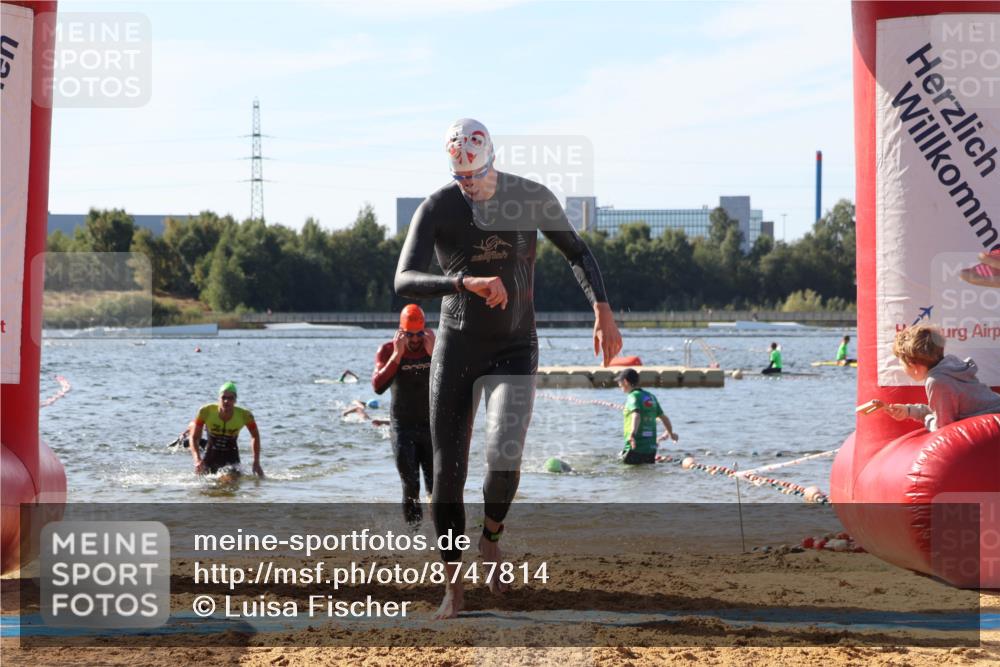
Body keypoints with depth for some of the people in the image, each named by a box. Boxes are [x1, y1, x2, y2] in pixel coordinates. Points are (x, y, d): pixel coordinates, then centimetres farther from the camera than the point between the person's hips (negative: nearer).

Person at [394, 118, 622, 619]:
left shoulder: (533, 198, -6)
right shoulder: (436, 209, -11)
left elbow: (576, 252, 10)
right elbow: (404, 281, -24)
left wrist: (602, 310, -3)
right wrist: (466, 283, -40)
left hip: (515, 351, 0)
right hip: (456, 349, 0)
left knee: (503, 458, -22)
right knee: (448, 472, -1)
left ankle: (491, 539, 9)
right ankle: (454, 585, 11)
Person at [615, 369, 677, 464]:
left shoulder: (633, 396, -8)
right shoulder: (650, 397, 14)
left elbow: (636, 416, -28)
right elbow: (664, 418, 24)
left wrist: (632, 434, -45)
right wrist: (670, 433, 43)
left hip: (635, 449, -7)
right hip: (651, 449, 7)